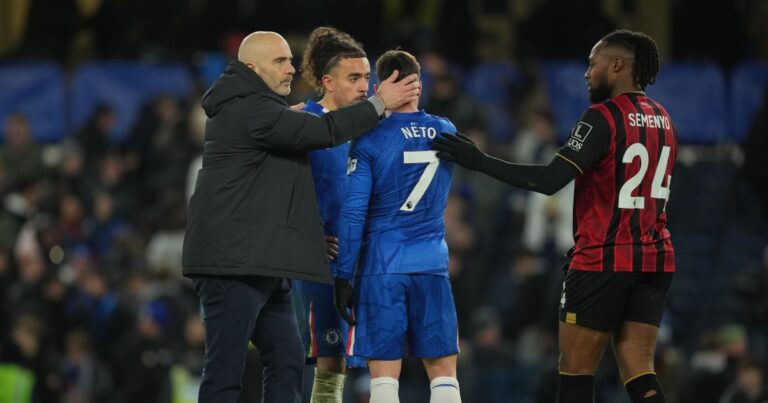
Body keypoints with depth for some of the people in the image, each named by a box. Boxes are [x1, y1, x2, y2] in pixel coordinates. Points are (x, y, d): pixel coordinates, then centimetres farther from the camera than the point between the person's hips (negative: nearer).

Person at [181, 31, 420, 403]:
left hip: (260, 266, 11)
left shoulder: (260, 109, 20)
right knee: (225, 372, -10)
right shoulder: (247, 111, -13)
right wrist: (379, 104, -10)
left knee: (287, 360, 9)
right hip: (232, 262, -11)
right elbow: (322, 132, -19)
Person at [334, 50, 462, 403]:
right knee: (443, 373, 5)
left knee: (384, 374, -2)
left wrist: (343, 276, -4)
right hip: (433, 264, 3)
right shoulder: (446, 132, 5)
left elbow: (353, 213, -9)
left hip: (382, 265, -3)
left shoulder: (369, 141, -7)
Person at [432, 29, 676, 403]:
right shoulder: (662, 119, 12)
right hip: (654, 260, 7)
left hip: (604, 261, -7)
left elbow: (550, 181, -22)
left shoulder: (603, 118, -13)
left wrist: (478, 160, -17)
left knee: (575, 370, 3)